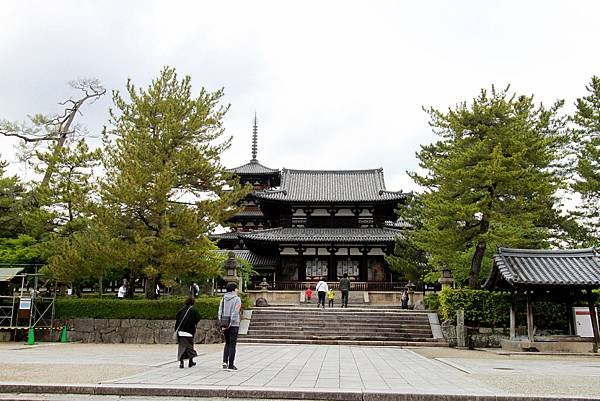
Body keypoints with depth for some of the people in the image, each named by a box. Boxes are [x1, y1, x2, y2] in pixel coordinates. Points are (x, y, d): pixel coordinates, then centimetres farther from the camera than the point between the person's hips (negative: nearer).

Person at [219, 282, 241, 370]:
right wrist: (231, 323, -14)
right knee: (232, 345, 2)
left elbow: (220, 311, 4)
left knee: (227, 343, 18)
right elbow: (235, 313, -16)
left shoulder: (223, 299, 8)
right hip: (234, 325, -5)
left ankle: (225, 361, 6)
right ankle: (231, 365, 5)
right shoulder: (237, 299, -7)